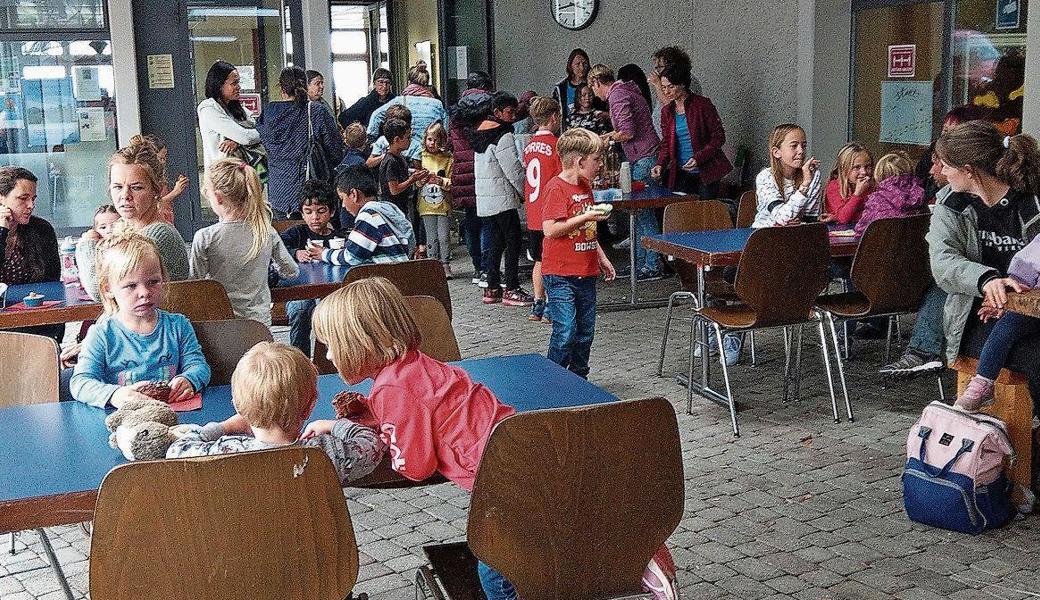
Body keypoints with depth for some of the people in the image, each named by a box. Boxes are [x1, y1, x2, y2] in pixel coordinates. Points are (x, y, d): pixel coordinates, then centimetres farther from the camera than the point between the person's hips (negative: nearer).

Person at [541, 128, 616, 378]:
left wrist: (601, 258, 23)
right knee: (566, 332, -11)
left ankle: (579, 379, 24)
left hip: (586, 273, 9)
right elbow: (550, 229, -22)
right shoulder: (556, 188, -14)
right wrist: (585, 217, -21)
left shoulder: (585, 186, 14)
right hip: (560, 275, -8)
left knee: (586, 332, 12)